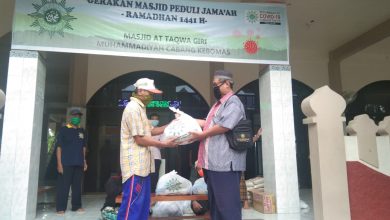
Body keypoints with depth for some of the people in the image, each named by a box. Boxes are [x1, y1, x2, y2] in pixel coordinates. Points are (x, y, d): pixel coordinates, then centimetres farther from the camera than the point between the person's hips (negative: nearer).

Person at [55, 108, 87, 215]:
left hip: (79, 163, 5)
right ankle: (61, 208, 8)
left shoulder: (82, 131, 13)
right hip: (66, 163, -4)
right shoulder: (64, 130, -1)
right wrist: (59, 163, -11)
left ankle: (76, 206, 20)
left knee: (77, 185, 9)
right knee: (63, 186, -1)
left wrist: (84, 161, 11)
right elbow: (59, 147, -5)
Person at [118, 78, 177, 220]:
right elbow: (140, 139, -18)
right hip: (135, 165, -10)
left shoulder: (140, 108, 17)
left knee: (143, 204, 16)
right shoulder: (133, 108, -15)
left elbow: (149, 131, 18)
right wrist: (164, 144, -11)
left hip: (142, 164, 10)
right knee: (132, 205, -4)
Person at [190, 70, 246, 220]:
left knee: (227, 203, -2)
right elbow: (210, 123, 27)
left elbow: (225, 126, -21)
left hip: (225, 163, -10)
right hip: (214, 162, 10)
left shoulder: (233, 102, -10)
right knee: (215, 203, 17)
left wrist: (201, 135, -11)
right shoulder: (219, 104, 21)